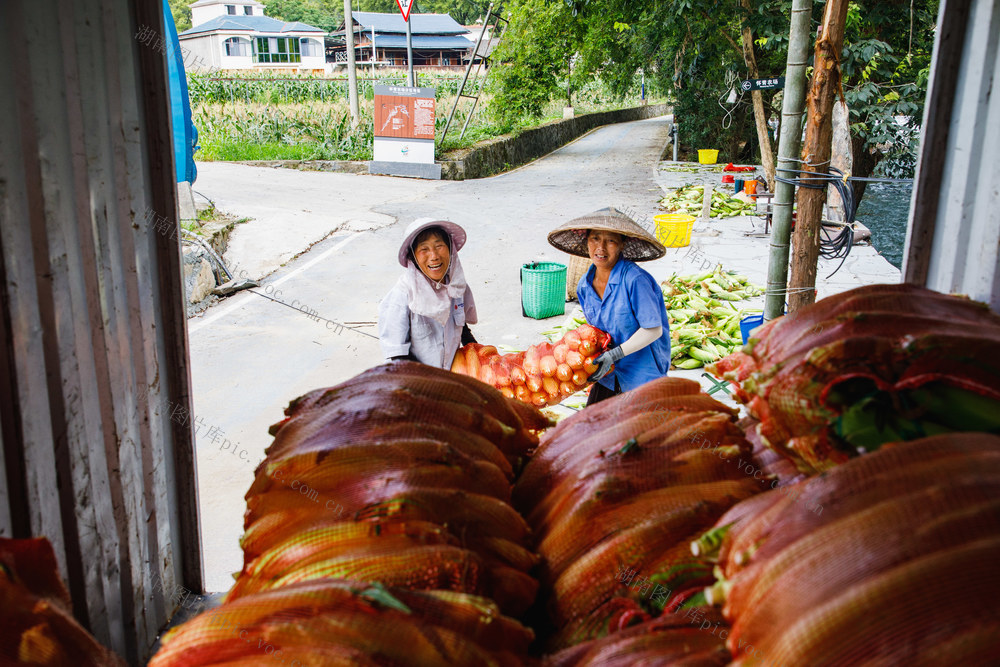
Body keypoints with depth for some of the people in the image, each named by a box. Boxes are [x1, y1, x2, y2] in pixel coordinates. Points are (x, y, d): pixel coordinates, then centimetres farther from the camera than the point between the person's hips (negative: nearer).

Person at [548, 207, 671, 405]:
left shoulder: (635, 279, -23)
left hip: (642, 373, -6)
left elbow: (653, 330, -20)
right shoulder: (585, 286, 0)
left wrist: (614, 354, -24)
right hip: (610, 373, 6)